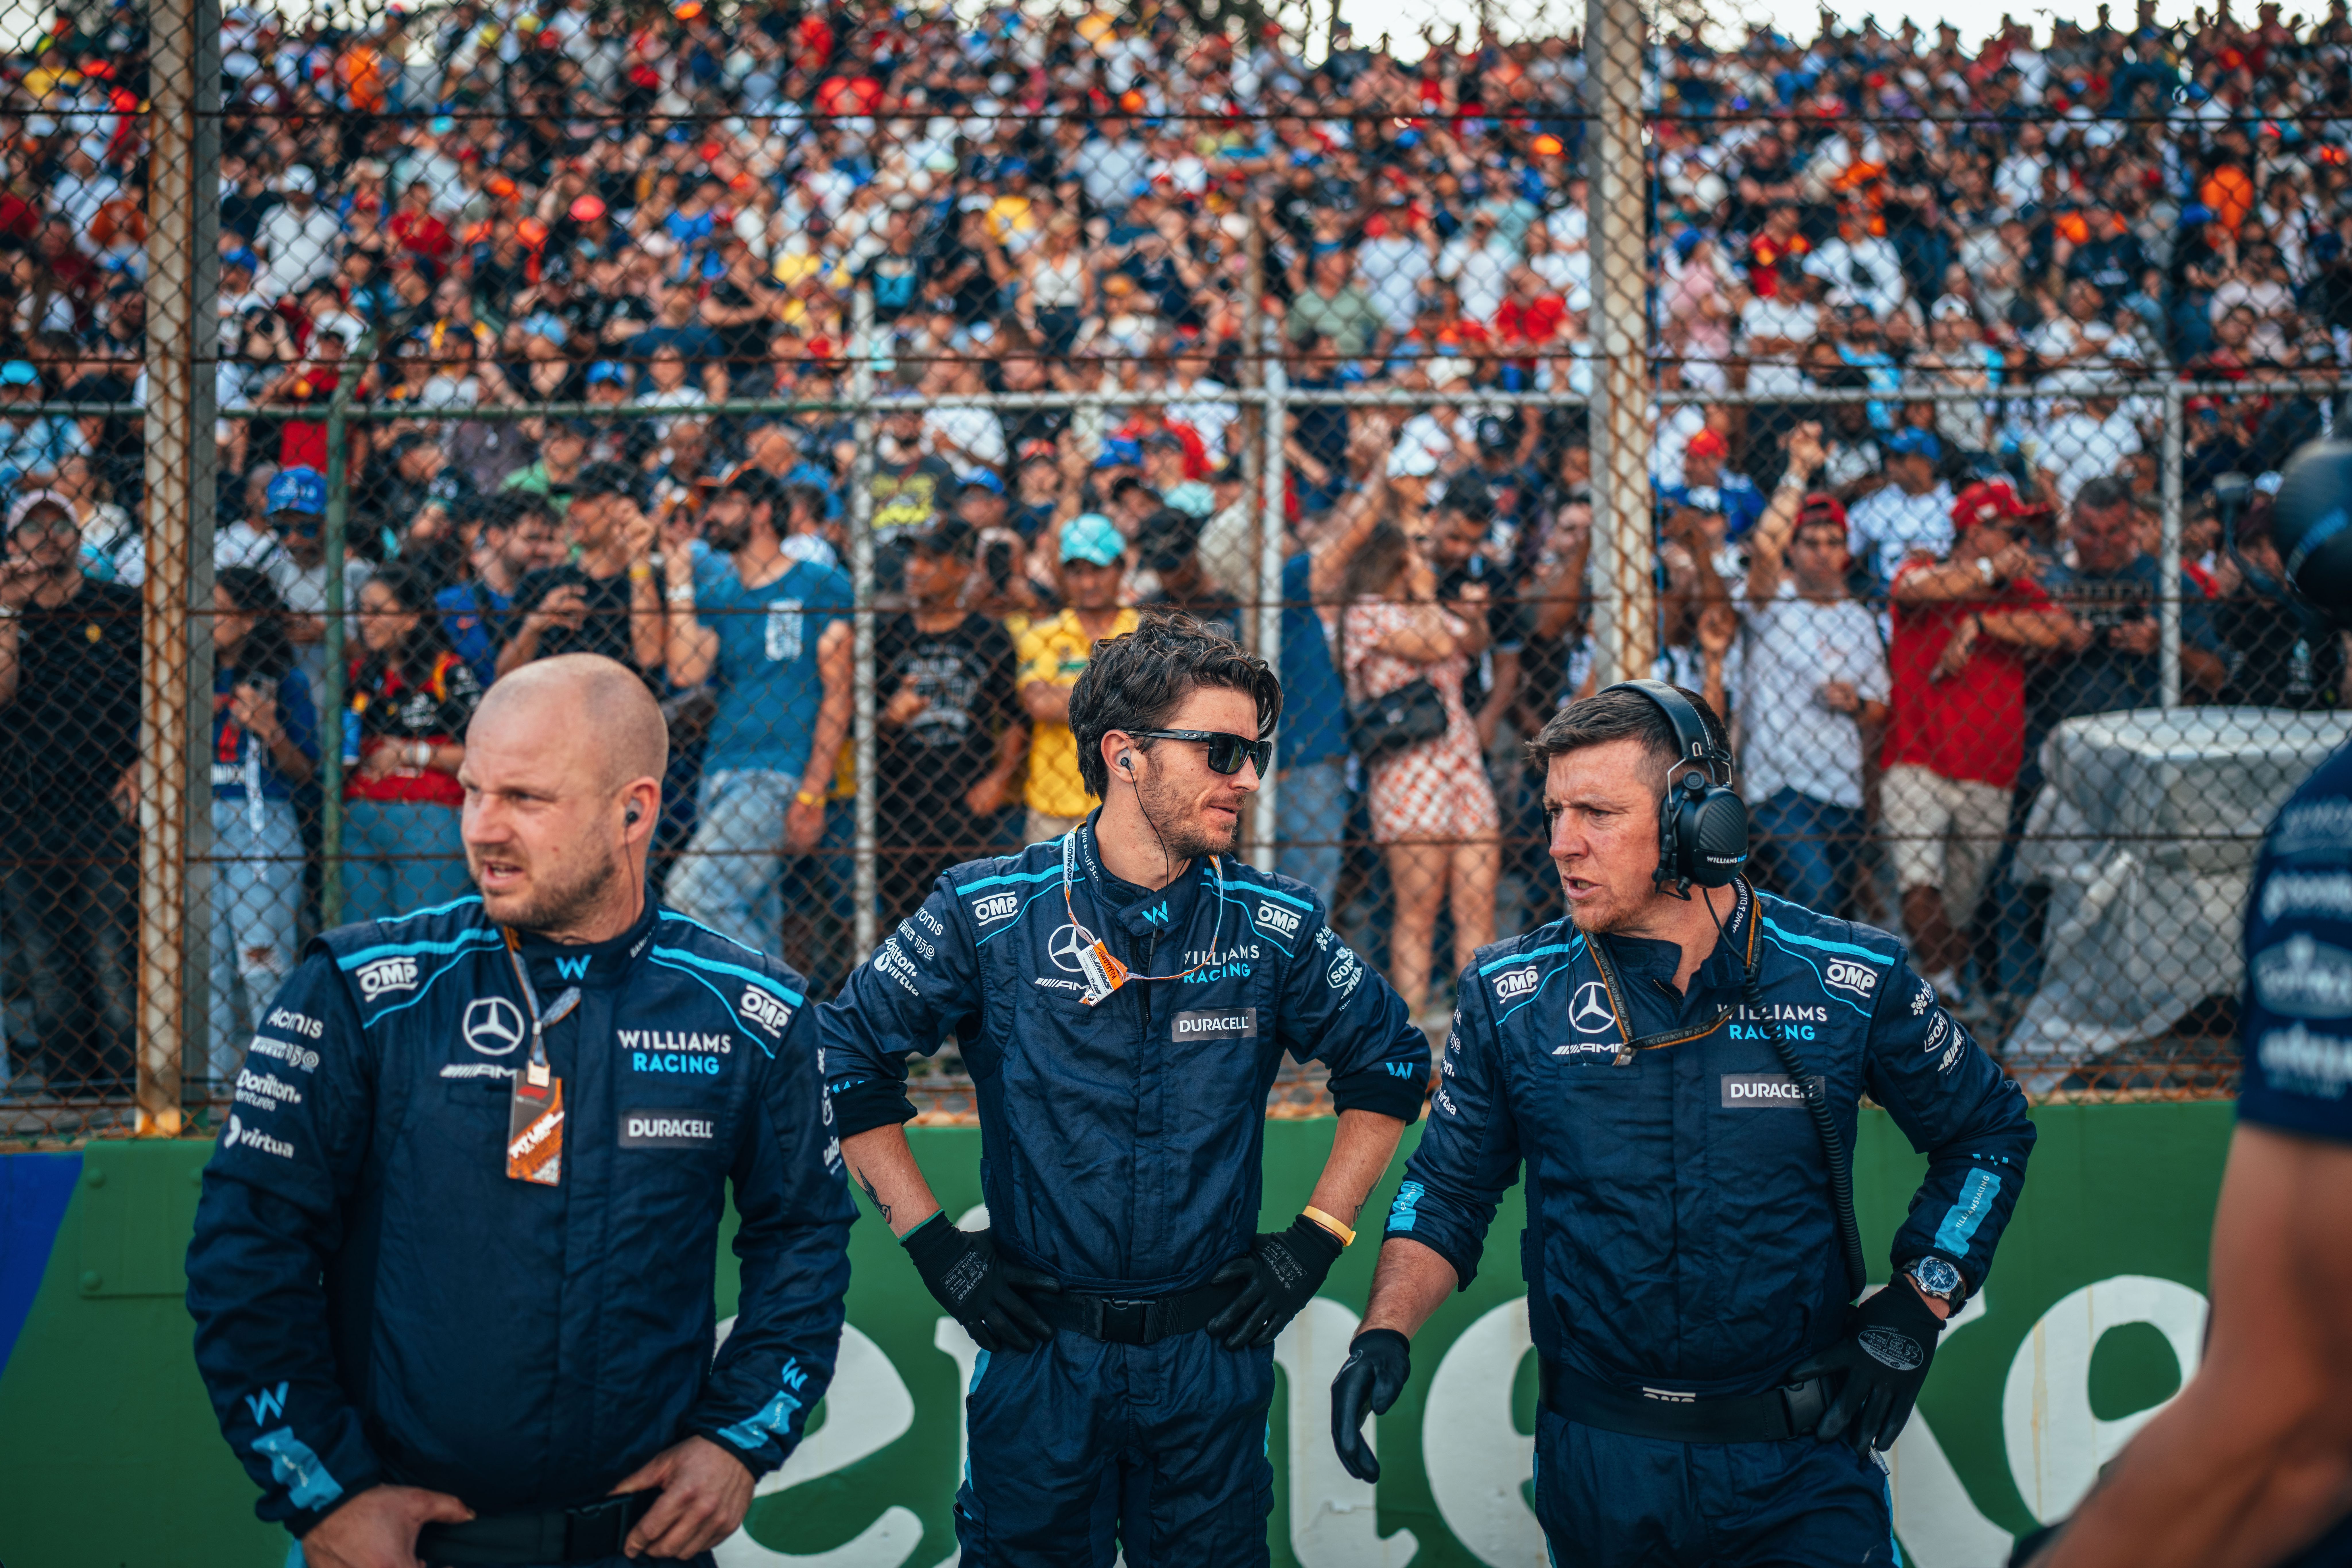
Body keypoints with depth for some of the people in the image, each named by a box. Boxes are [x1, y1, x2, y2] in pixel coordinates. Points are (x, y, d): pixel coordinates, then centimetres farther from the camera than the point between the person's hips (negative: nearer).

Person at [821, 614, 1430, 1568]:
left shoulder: (1275, 928, -2)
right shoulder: (988, 914, -7)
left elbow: (1390, 1066, 12)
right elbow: (846, 1056, 1)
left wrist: (1317, 1240, 5)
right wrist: (931, 1241, -3)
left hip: (1212, 1356, 1)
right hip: (1039, 1353, -1)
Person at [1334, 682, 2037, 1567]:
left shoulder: (1850, 983, -6)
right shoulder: (1509, 996, -2)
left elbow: (1987, 1131, 8)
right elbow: (1448, 1193, 7)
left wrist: (1915, 1306, 0)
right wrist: (1385, 1333, -9)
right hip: (1599, 1464, 2)